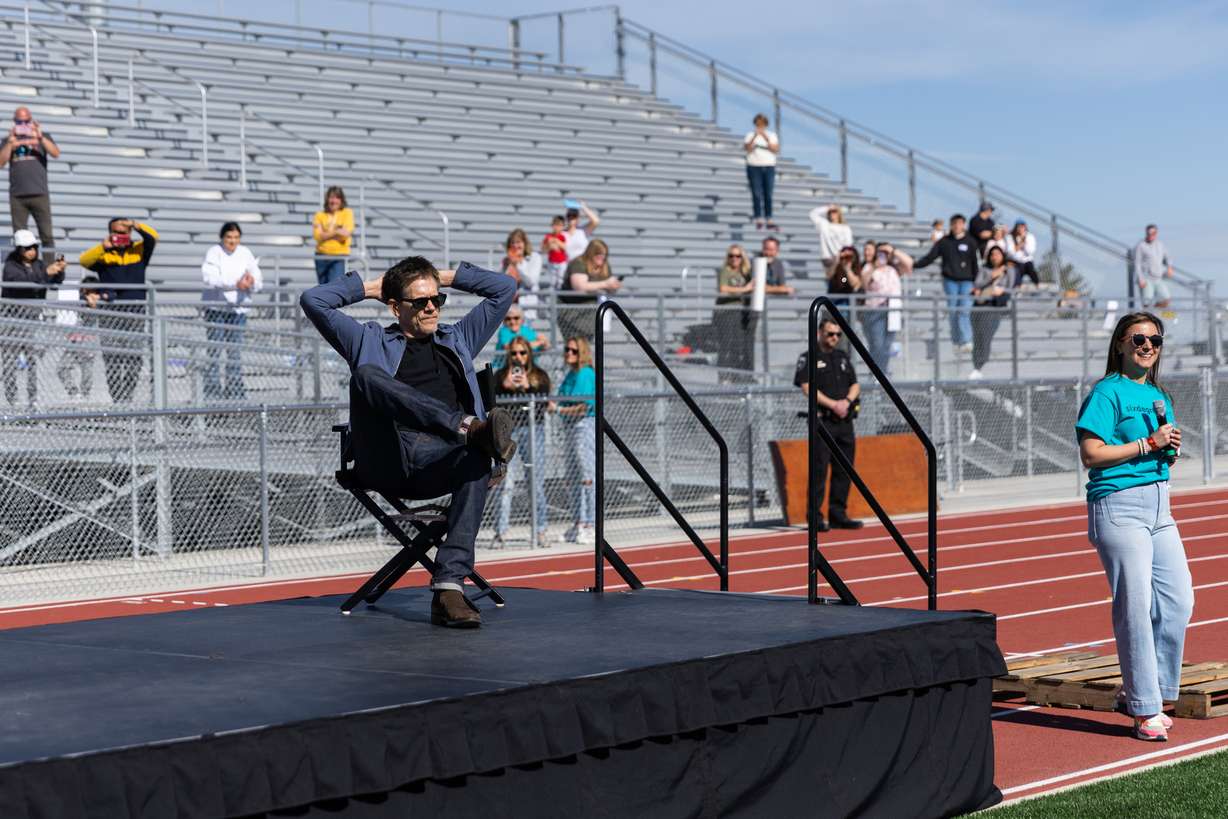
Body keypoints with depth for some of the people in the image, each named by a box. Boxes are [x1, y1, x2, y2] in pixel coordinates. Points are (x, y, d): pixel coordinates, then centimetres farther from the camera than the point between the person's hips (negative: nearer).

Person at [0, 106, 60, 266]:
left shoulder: (42, 136, 10)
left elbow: (56, 154, -7)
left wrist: (40, 138, -21)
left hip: (40, 194, -1)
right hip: (17, 196, 1)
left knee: (47, 235, -6)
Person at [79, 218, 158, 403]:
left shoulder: (139, 250, 11)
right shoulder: (103, 254, 8)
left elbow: (153, 237, -3)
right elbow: (84, 261, -8)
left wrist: (136, 225, -17)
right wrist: (104, 247, -20)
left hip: (135, 313, 1)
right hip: (110, 314, -1)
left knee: (133, 359, -1)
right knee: (112, 358, -5)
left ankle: (128, 397, 5)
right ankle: (117, 398, -2)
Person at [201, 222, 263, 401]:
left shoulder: (245, 254, 9)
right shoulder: (214, 253, -3)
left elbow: (258, 282, 7)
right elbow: (210, 278, -18)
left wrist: (251, 282, -18)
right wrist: (236, 283, -28)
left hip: (238, 307, 4)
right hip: (216, 307, -4)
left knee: (235, 350, 5)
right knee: (214, 349, -5)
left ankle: (235, 389, 10)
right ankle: (212, 387, -2)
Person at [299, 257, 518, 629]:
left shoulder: (457, 339, 33)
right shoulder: (370, 341, 26)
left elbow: (504, 289, 36)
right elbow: (313, 300, 20)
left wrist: (447, 276, 36)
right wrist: (368, 287, 28)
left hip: (438, 461, 2)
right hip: (385, 461, -2)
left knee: (478, 461, -36)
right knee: (366, 374, -29)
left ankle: (449, 587, -45)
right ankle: (471, 427, -47)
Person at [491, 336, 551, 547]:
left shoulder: (539, 376, 10)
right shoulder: (500, 376, 11)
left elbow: (544, 403, -2)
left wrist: (527, 388, -14)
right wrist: (506, 387, -11)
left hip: (534, 429, 1)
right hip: (508, 430, 0)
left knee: (537, 481, 1)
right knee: (506, 483, -7)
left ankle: (540, 529, 10)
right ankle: (501, 532, -7)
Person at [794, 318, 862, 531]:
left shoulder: (843, 357, 19)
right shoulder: (808, 359, -1)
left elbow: (855, 385, 16)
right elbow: (807, 388, -11)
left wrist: (847, 401, -5)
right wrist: (833, 405, -16)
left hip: (845, 421, 6)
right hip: (823, 420, -6)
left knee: (844, 470, 6)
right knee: (820, 469, -9)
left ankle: (838, 514, 12)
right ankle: (815, 516, -7)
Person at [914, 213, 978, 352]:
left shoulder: (970, 243, 5)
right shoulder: (943, 242, 6)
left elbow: (974, 264, 6)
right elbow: (930, 257, 7)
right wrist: (914, 265, -3)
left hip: (966, 281, -1)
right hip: (950, 280, 1)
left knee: (964, 311, -11)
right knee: (953, 311, 1)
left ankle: (965, 341, -13)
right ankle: (956, 340, 11)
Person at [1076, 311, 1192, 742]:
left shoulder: (1159, 397, 18)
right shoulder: (1108, 392, -6)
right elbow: (1091, 453, -14)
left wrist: (1171, 450, 4)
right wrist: (1148, 443, -14)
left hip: (1158, 504, 8)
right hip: (1119, 506, -8)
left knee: (1178, 601, 2)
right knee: (1135, 607, -8)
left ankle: (1138, 692, 16)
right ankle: (1146, 709, -2)